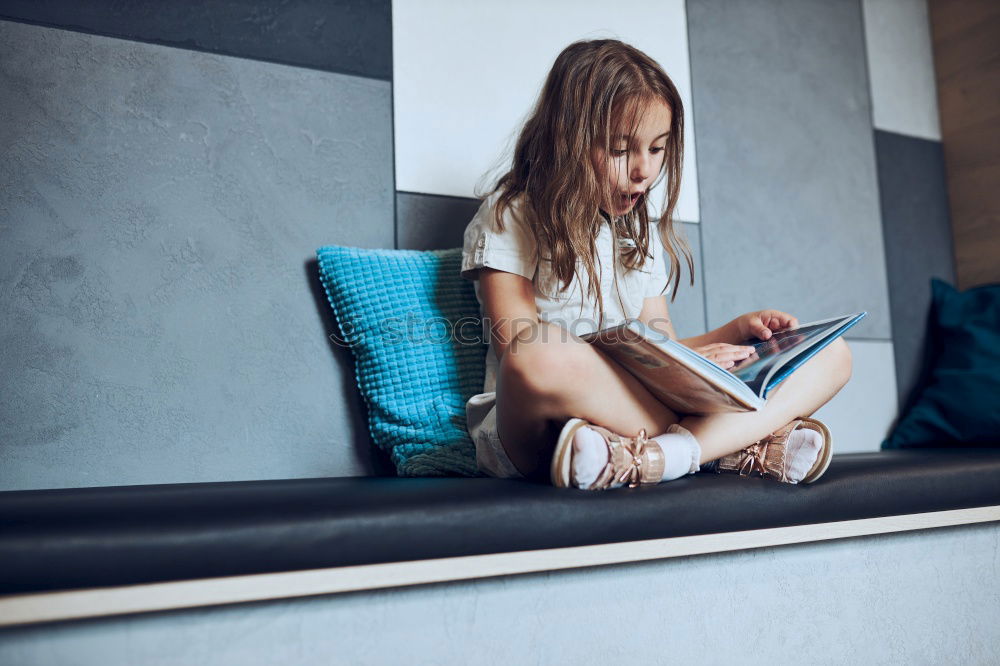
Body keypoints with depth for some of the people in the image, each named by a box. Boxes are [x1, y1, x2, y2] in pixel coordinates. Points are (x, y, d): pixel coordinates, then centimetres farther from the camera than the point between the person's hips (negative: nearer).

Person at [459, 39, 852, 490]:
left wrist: (738, 329, 2)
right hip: (535, 432, -5)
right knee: (541, 357, -42)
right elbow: (522, 354, -11)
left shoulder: (642, 237, 21)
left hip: (636, 414, 6)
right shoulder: (509, 220, 2)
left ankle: (660, 455, -29)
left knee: (830, 353, -3)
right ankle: (748, 441, -24)